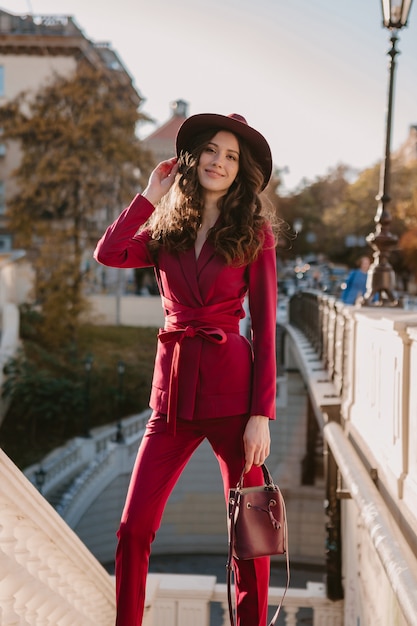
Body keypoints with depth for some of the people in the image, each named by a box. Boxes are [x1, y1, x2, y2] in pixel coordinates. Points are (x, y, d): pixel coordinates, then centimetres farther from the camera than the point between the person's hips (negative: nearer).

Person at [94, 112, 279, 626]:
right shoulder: (165, 229, 12)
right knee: (133, 529, 0)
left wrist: (261, 413, -9)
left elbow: (264, 326, -2)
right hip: (173, 389, 3)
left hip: (231, 385, -3)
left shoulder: (254, 231, 2)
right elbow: (108, 254, -9)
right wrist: (151, 195, 3)